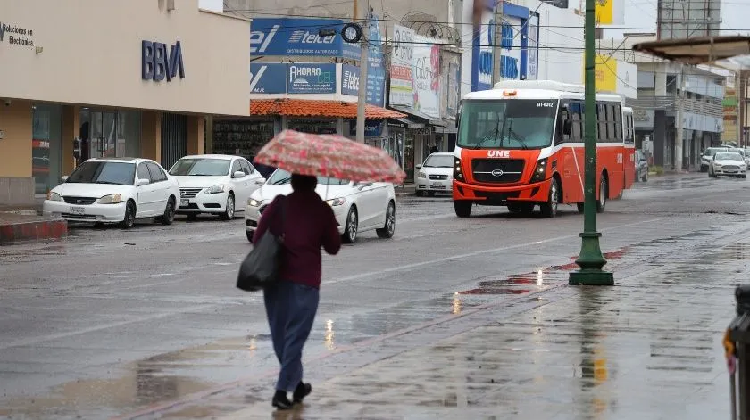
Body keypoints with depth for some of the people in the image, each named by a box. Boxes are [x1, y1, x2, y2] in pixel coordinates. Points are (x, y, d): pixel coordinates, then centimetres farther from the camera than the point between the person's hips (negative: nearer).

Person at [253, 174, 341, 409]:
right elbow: (333, 247, 7)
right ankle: (282, 390, -5)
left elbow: (258, 236, -3)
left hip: (275, 278, 2)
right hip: (305, 281, -2)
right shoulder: (322, 210, 0)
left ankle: (296, 384, 27)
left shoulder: (279, 204, 2)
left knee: (280, 335, 16)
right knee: (295, 337, 2)